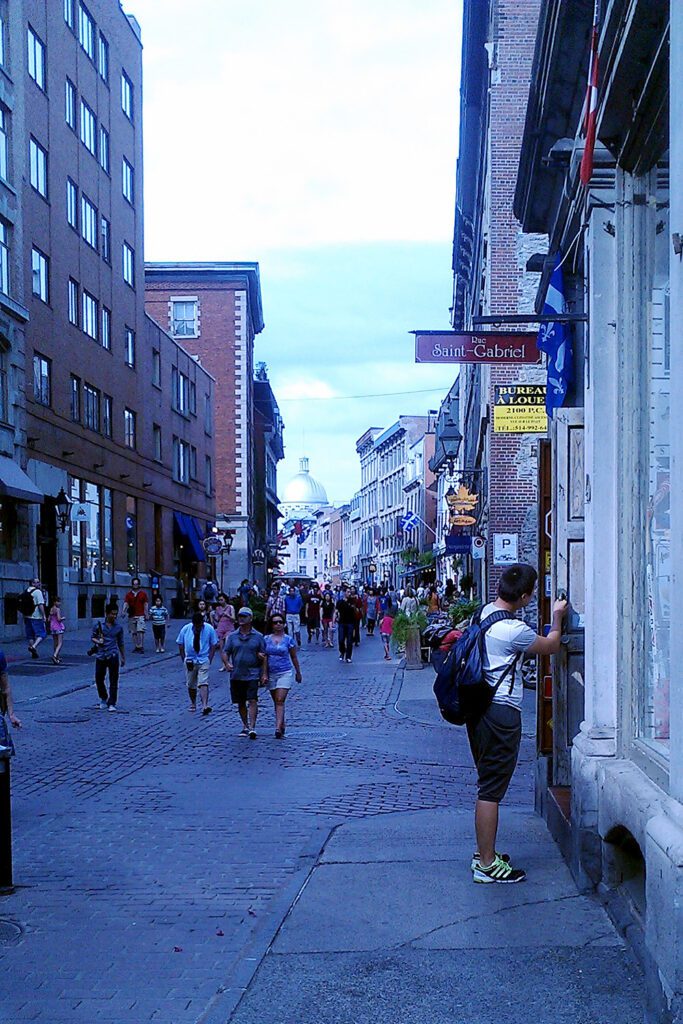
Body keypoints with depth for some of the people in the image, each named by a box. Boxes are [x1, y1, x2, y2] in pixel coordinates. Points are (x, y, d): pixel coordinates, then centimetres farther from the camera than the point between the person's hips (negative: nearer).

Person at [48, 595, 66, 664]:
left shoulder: (51, 609, 9)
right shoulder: (58, 609, -13)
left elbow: (48, 620, 10)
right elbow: (59, 619, -21)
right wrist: (63, 618, -3)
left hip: (52, 627, 8)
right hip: (59, 627, -8)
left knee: (55, 643, 16)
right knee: (60, 643, -8)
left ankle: (57, 657, 25)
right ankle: (55, 655, -26)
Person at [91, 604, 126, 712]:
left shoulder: (119, 627, 6)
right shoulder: (99, 625, 0)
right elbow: (92, 637, 8)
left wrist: (123, 657, 18)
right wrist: (97, 641, -14)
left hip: (113, 656, 0)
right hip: (101, 656, 0)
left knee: (113, 681, -3)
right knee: (99, 679, 8)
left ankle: (111, 704, 2)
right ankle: (103, 699, 31)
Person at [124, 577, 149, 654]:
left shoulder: (143, 594, 6)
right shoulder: (128, 594, 9)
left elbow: (146, 605, 8)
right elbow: (126, 604, 0)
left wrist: (147, 614, 4)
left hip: (140, 616, -3)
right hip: (131, 616, 3)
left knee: (140, 631, -14)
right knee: (133, 633, 6)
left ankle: (141, 647, -14)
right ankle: (135, 647, 14)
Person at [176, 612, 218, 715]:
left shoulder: (209, 629, -4)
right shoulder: (185, 629, -3)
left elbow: (213, 645, 1)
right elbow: (180, 645, 5)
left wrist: (209, 660, -7)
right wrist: (184, 660, 0)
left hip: (204, 661, -2)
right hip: (190, 661, 2)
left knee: (203, 683, -16)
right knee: (191, 685, 8)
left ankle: (205, 706, -26)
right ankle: (193, 704, 27)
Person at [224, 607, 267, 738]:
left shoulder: (258, 636, 3)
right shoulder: (232, 636, 8)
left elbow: (263, 656, 3)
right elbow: (226, 653, 10)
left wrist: (264, 674, -4)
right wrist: (227, 663, -12)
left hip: (252, 674, -3)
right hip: (236, 675, 3)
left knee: (252, 701, -13)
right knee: (240, 703, 10)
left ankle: (252, 728, -14)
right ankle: (245, 727, 22)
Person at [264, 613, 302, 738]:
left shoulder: (288, 639, -1)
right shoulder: (266, 639, 5)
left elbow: (294, 658, 8)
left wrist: (298, 673, 15)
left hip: (285, 673, -3)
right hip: (271, 674, 3)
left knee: (280, 701, -14)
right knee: (276, 702, 10)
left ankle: (278, 727, -21)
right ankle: (282, 726, 22)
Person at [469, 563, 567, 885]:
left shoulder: (486, 612, 5)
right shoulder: (515, 630, -20)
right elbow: (551, 646, -2)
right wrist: (557, 619, 16)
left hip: (480, 708, 10)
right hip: (501, 711, -10)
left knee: (487, 785, 18)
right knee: (491, 789, -4)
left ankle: (483, 853, 27)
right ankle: (487, 865, 1)